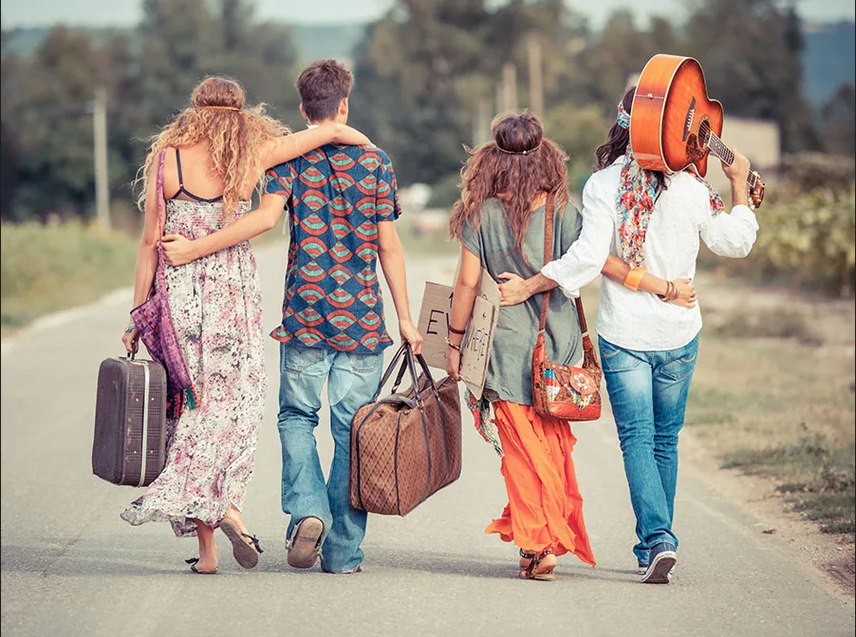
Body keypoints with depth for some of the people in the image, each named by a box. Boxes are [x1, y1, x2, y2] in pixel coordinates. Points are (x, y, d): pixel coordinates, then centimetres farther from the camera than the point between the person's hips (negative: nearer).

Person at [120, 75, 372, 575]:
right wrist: (365, 144, 27)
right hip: (233, 291, 0)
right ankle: (224, 501, -16)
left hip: (179, 292, 1)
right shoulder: (253, 155, 1)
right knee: (233, 403, 9)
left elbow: (150, 242, 0)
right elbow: (334, 130, 7)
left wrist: (137, 314, 5)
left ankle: (206, 547, 4)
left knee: (191, 404, 6)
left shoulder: (167, 158, 0)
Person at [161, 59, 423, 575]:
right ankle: (343, 551, 5)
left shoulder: (292, 157, 0)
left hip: (305, 310, 0)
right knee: (352, 427, 4)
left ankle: (308, 508, -10)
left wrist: (197, 248, -12)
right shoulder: (374, 160, 3)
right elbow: (389, 245, 3)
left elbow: (267, 217, -15)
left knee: (297, 416, 14)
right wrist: (405, 319, 8)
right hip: (362, 316, 0)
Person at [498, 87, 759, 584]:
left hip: (623, 335, -2)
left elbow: (588, 258, -18)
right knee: (666, 439, 14)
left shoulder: (604, 185, -10)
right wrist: (740, 186, 18)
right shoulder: (692, 188, -6)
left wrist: (528, 286, -9)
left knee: (637, 439, 0)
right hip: (679, 334, 2)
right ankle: (654, 548, 21)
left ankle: (658, 538, -19)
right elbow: (737, 243, 5)